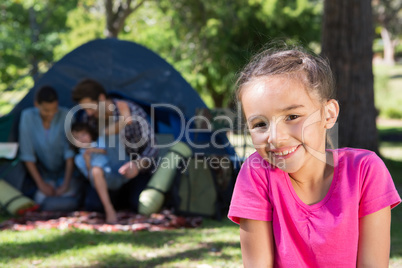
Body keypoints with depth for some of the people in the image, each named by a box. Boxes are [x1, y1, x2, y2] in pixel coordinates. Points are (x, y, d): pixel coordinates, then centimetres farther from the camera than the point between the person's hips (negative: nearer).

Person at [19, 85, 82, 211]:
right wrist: (40, 183, -14)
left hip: (67, 170, -1)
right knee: (42, 199, -25)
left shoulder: (65, 115, -17)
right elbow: (27, 154, -10)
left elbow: (70, 151, -16)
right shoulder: (27, 117, -14)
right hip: (45, 173, 1)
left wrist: (66, 184, -20)